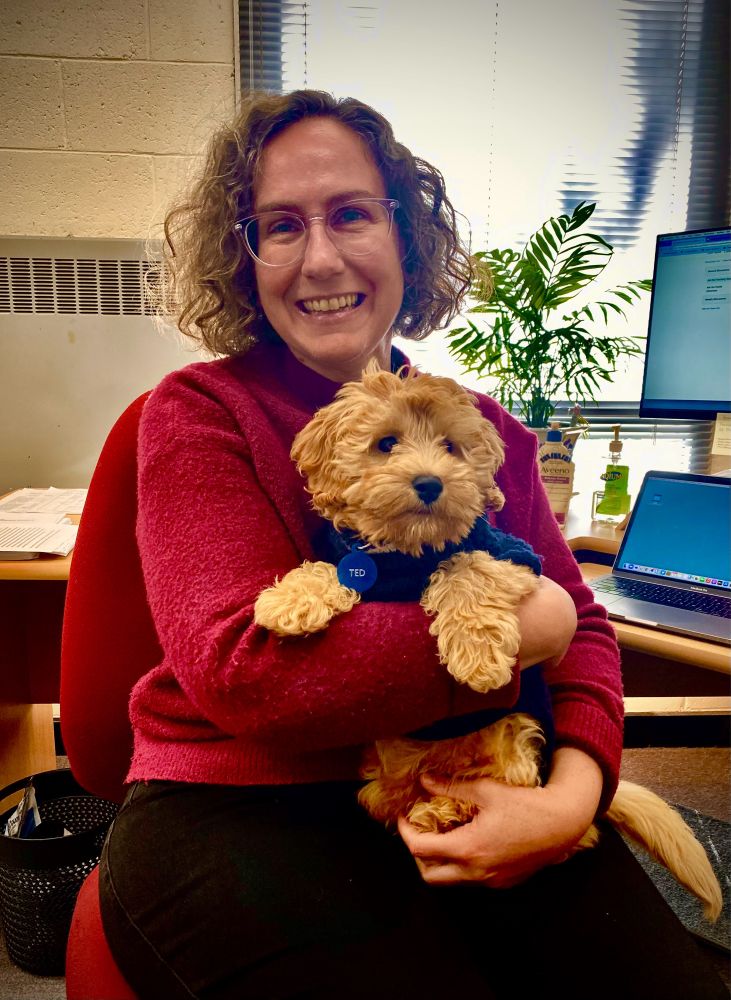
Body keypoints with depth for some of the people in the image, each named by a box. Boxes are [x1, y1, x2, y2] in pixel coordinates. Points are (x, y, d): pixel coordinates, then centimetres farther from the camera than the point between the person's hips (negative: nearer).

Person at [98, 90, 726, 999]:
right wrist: (516, 629, -15)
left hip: (467, 802, 4)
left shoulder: (482, 428, 8)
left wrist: (573, 792, -13)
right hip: (237, 811, -3)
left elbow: (580, 623, 7)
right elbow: (238, 668, -19)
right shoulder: (200, 413, -6)